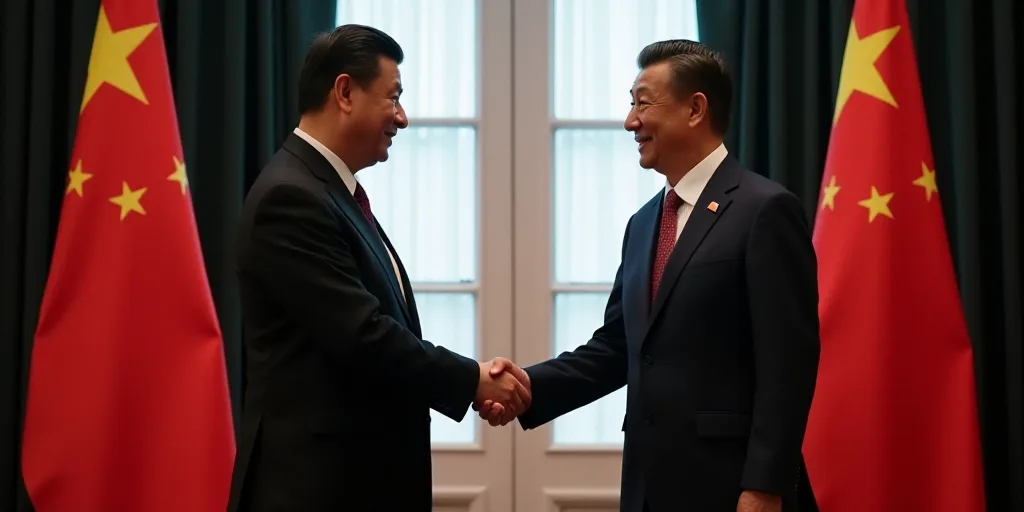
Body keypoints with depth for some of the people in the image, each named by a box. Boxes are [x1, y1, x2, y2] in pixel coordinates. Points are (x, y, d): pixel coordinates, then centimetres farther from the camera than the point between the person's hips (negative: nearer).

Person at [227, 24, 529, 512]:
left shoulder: (334, 193, 14)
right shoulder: (290, 197, -16)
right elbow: (363, 335, -22)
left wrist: (470, 380, -1)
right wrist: (471, 380, -11)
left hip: (361, 471, 9)